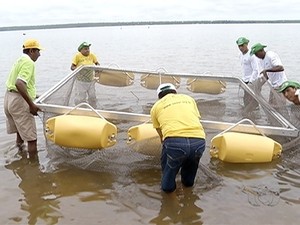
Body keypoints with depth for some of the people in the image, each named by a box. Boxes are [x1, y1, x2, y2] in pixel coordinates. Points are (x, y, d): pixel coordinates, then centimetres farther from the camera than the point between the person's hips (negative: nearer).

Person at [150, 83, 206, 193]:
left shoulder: (156, 106, 25)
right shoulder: (189, 99, 31)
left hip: (175, 141, -2)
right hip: (199, 141, 2)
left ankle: (168, 184, 36)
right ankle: (188, 181, 48)